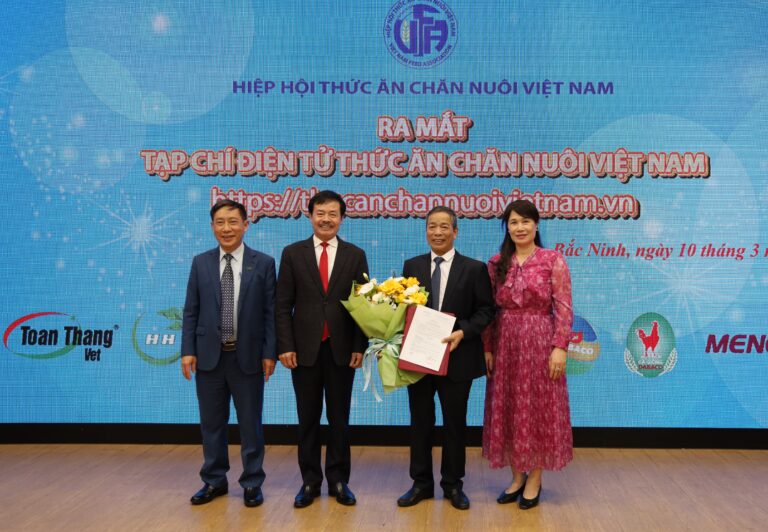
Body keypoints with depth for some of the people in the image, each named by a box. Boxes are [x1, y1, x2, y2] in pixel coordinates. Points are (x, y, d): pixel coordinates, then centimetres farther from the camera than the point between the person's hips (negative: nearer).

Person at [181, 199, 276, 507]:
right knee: (211, 422, 12)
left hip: (248, 356, -2)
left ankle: (252, 483, 22)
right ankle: (214, 481, 28)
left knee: (250, 422, 7)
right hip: (209, 355, 2)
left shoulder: (263, 263, -1)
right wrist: (188, 350, -1)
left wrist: (269, 353, -7)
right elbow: (191, 311, 5)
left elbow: (270, 312, -2)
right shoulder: (200, 263, 6)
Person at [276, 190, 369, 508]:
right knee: (308, 419, 9)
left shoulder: (355, 255, 4)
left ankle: (338, 480, 22)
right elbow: (283, 305, 1)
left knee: (339, 418, 9)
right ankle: (310, 481, 21)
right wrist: (285, 346, -7)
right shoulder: (293, 253, 3)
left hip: (341, 349, 0)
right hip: (305, 348, 0)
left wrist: (359, 347, -4)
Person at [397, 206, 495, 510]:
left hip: (457, 357, -2)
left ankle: (453, 485, 25)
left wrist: (463, 332, -18)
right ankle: (421, 483, 25)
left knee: (455, 423, 9)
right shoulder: (412, 266, 6)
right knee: (420, 422, 11)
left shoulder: (474, 268, -1)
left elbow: (485, 310, -3)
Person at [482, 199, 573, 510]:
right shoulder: (496, 263, 6)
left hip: (539, 342, -3)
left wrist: (560, 347, -15)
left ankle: (534, 479, 20)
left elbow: (563, 309, -8)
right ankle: (517, 477, 25)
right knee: (508, 410, 9)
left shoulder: (553, 260, -4)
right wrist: (487, 348, 3)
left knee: (538, 408, 5)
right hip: (505, 344, 4)